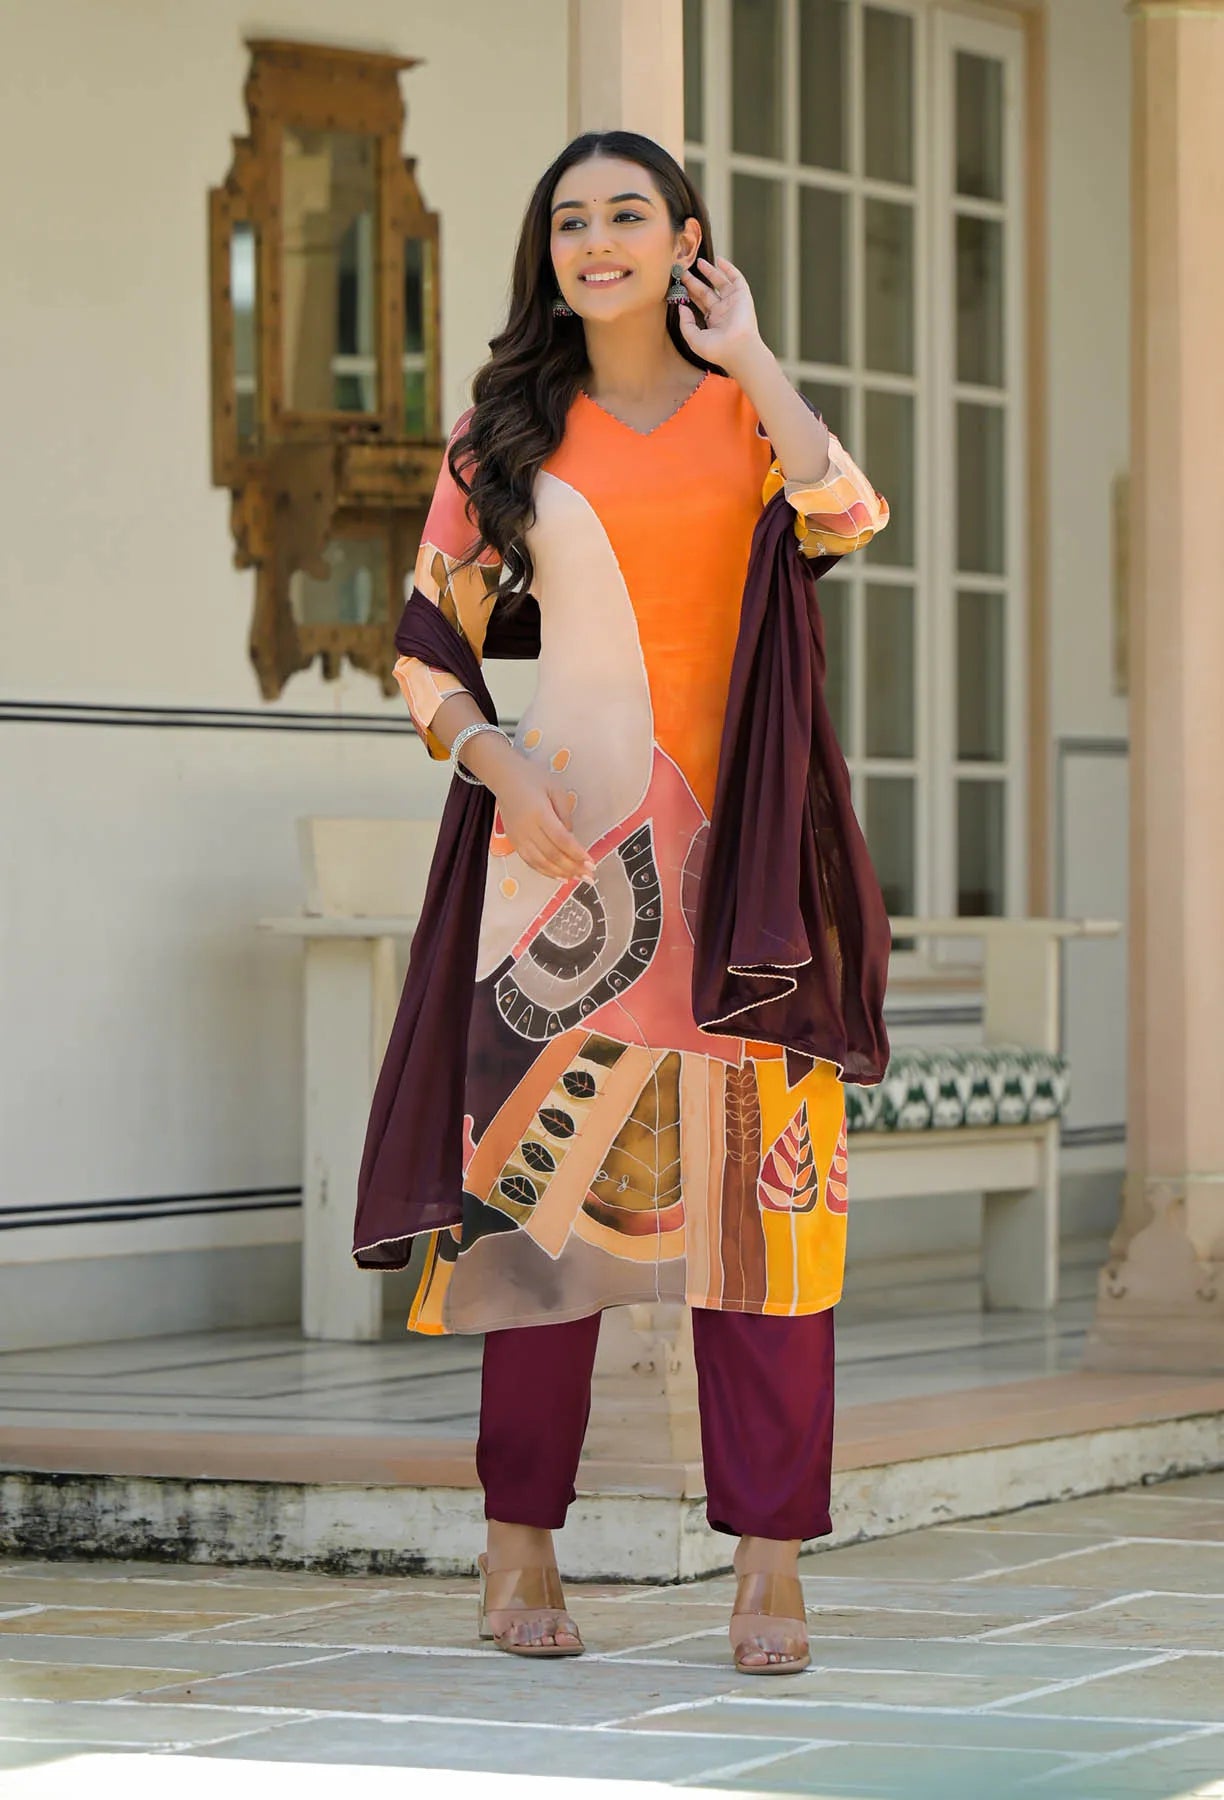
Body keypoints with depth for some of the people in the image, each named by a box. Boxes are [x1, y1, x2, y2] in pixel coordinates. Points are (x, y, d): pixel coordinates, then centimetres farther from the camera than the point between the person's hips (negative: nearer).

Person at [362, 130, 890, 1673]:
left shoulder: (744, 410, 10)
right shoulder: (507, 430, 11)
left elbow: (849, 515, -11)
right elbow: (428, 641, 12)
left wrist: (746, 351, -3)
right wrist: (493, 763, -5)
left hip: (735, 842, 0)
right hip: (567, 833, 0)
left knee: (759, 1172, -6)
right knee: (546, 1169, -1)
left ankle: (768, 1558, -4)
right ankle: (519, 1546, 6)